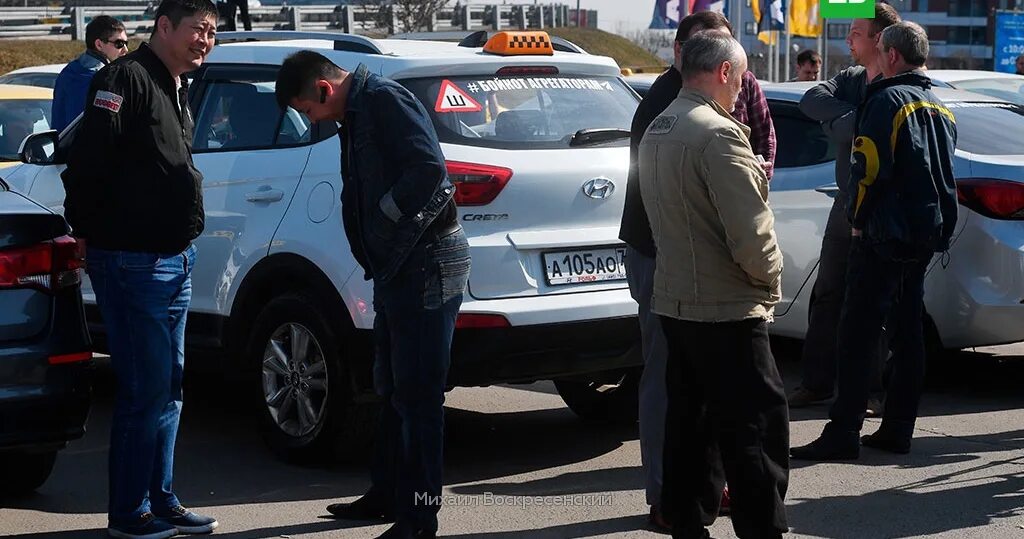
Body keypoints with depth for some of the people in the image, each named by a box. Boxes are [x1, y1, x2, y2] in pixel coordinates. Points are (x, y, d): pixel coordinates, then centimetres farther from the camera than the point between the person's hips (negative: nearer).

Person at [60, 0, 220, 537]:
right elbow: (86, 163, -20)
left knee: (167, 387, 15)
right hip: (134, 262, -10)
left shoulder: (177, 90, 17)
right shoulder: (127, 79, -13)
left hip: (175, 260, 10)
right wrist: (89, 231, -12)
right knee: (146, 390, -5)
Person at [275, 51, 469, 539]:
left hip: (426, 264, -11)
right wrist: (373, 252, 8)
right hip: (397, 268, 11)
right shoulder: (357, 113, 18)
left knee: (416, 392, -6)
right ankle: (387, 495, 30)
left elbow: (429, 168, -25)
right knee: (394, 388, 18)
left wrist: (385, 219, -15)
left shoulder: (385, 100, -13)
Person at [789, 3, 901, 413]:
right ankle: (816, 382, 20)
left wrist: (833, 121, -12)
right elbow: (811, 101, -5)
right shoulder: (850, 79, 10)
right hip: (846, 206, 8)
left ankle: (873, 390, 11)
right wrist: (846, 116, -17)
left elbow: (859, 133, -29)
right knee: (827, 296, 11)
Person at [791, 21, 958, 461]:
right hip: (929, 234, 8)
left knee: (857, 333, -7)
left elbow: (869, 169, -17)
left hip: (886, 237, -8)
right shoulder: (940, 108, 15)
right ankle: (897, 429, 15)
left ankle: (843, 432, -9)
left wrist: (857, 220, -7)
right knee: (908, 332, 12)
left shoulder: (887, 100, -12)